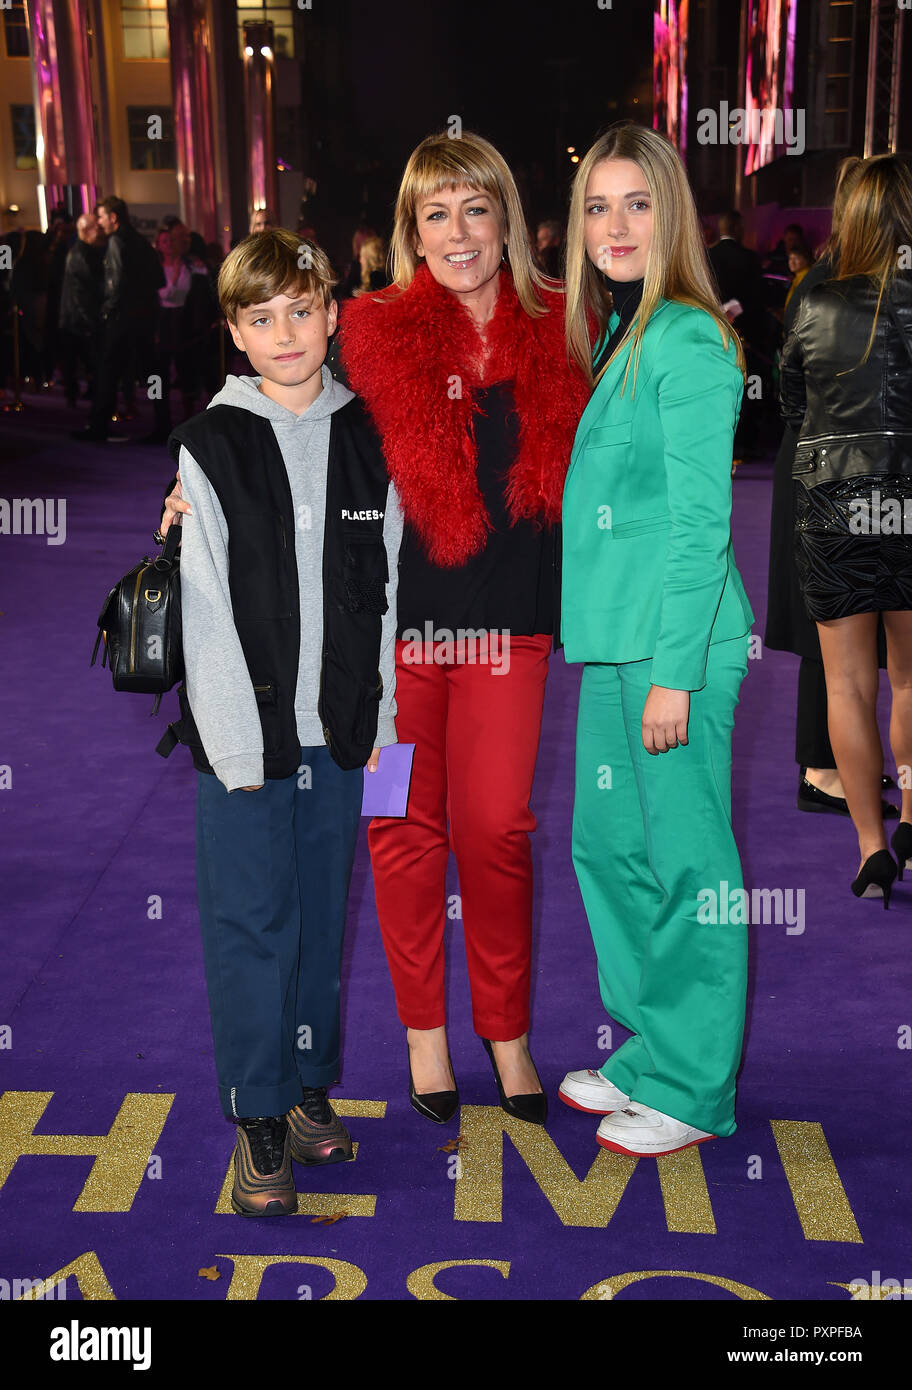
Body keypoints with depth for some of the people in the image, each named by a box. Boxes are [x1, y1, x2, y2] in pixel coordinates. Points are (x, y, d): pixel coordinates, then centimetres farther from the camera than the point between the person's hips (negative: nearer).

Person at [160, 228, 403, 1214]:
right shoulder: (212, 446, -5)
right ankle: (257, 1118, 15)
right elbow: (207, 608, -8)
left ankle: (309, 1087, 31)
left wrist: (382, 712, 3)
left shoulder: (367, 437, 5)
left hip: (341, 726, 3)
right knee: (251, 921, 2)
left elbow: (387, 584, 7)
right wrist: (237, 740, -12)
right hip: (245, 730, -3)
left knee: (324, 912, 14)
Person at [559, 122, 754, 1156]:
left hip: (675, 641, -9)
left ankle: (693, 1090, 14)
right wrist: (618, 647, 17)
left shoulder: (688, 342, -12)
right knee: (607, 845, 16)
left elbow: (702, 521, -16)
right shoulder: (614, 337, 15)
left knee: (684, 857, 0)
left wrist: (674, 671, -17)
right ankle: (648, 1052, 31)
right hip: (612, 639, 10)